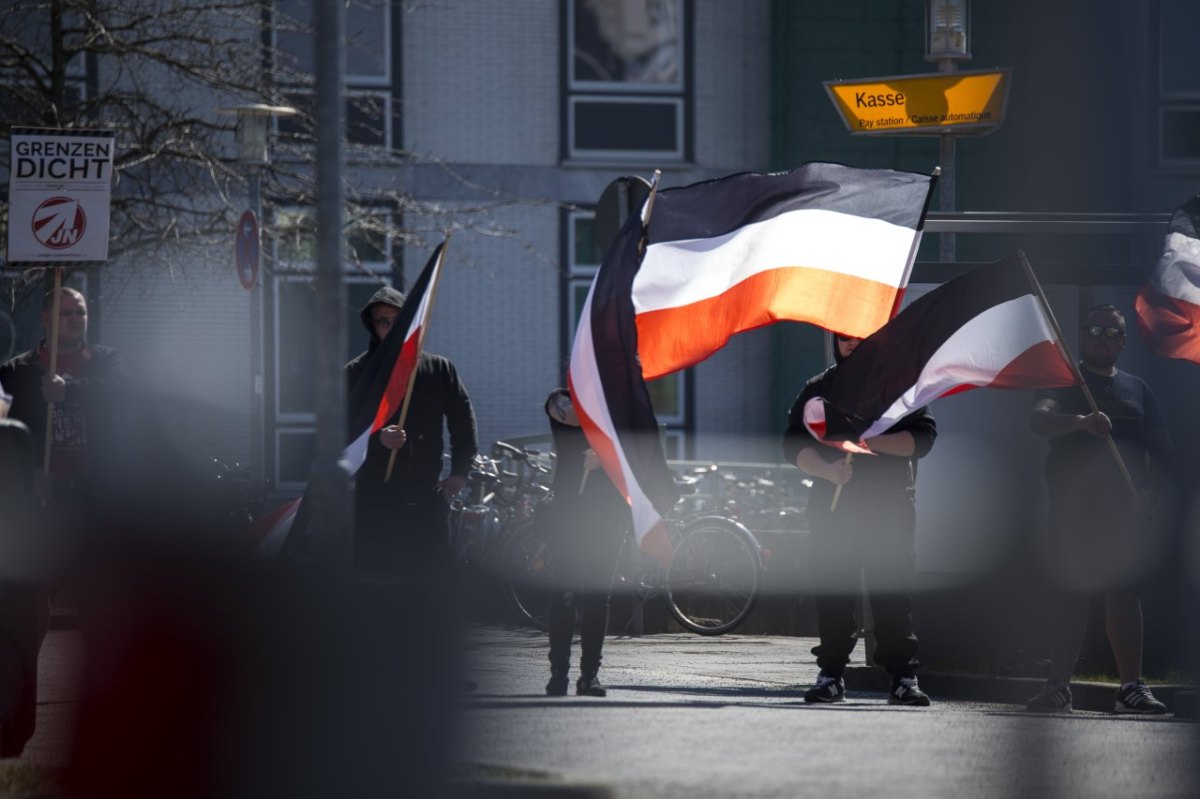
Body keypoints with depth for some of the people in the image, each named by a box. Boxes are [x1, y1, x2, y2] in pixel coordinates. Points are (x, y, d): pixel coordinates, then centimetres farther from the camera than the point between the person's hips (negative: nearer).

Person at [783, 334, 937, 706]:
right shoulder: (819, 389, 13)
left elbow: (923, 437, -2)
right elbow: (794, 444, 6)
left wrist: (872, 442, -16)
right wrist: (828, 470, -13)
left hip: (890, 505, -2)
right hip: (833, 504, 2)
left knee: (893, 589, -7)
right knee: (832, 589, -2)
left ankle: (903, 676, -8)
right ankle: (831, 673, 3)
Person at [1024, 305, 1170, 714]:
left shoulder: (1136, 389, 18)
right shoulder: (1063, 381, 7)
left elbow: (1160, 446, 17)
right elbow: (1039, 418, -14)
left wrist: (1145, 485, -3)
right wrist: (1081, 421, -34)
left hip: (1125, 507, 2)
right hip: (1073, 507, -2)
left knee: (1124, 591, -3)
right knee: (1075, 591, -6)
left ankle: (1131, 686, -6)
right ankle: (1058, 686, -5)